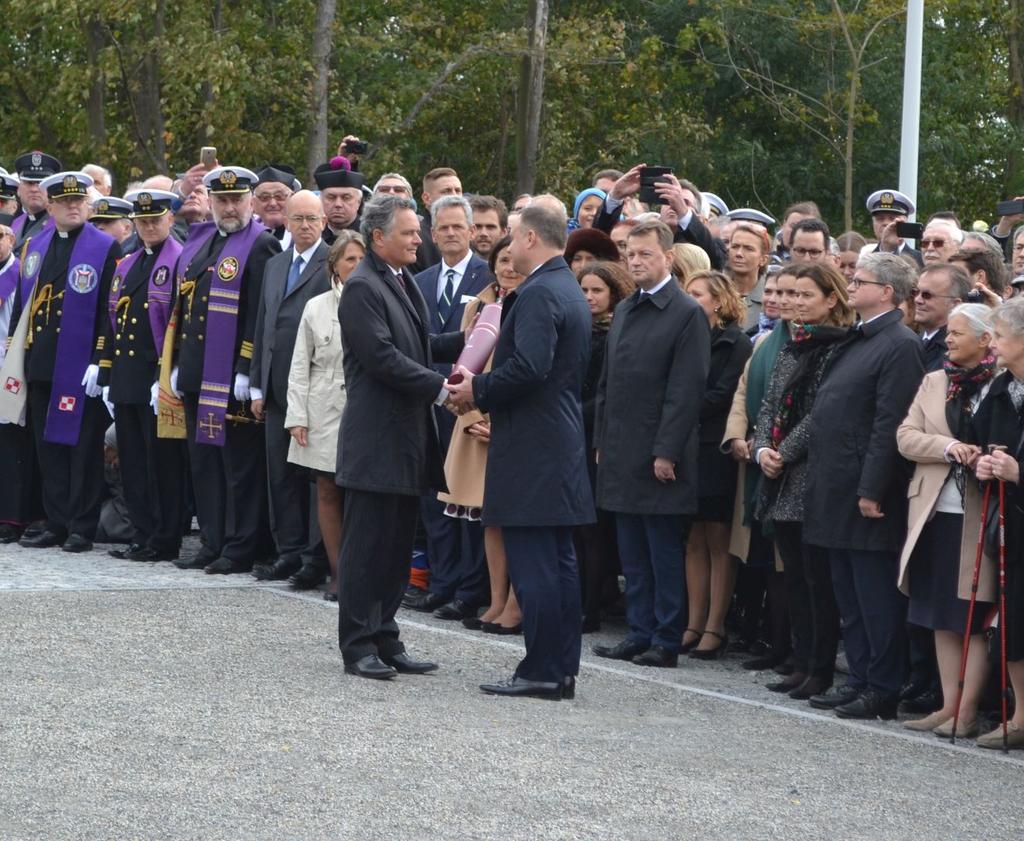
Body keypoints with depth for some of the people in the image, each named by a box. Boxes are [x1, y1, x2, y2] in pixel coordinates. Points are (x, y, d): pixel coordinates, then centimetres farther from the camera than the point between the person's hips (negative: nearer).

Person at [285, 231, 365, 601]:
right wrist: (298, 417, 1)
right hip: (324, 413, 2)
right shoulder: (316, 307, 7)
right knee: (328, 494, 6)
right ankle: (338, 574, 13)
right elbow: (300, 368, 8)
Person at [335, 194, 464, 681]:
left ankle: (385, 641, 18)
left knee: (397, 545, 12)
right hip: (377, 436, -9)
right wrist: (440, 388, -18)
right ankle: (358, 646, 2)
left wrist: (467, 340, 4)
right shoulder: (362, 288, -13)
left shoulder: (404, 282, 16)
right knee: (367, 545, -3)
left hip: (407, 435, 9)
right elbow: (383, 358, -20)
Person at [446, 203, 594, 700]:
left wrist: (479, 390, -11)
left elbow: (528, 367, -26)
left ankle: (541, 672, -5)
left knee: (532, 562, -7)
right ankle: (562, 668, 16)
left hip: (531, 448, -10)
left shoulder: (538, 293, -15)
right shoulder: (570, 291, 16)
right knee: (558, 560, 12)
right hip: (562, 441, 10)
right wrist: (484, 388, 15)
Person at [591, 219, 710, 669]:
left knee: (665, 555, -1)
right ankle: (640, 634, 18)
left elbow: (686, 390, -13)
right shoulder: (624, 311, 15)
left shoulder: (687, 314, -8)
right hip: (622, 455, 8)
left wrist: (667, 452, -17)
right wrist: (602, 441, 14)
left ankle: (666, 643, 3)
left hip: (659, 457, -7)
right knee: (633, 555, 11)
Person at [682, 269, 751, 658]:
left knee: (718, 542, -3)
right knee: (694, 541, 6)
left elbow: (722, 396, -13)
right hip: (688, 450, 6)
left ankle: (715, 627, -1)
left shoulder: (736, 344, -4)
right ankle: (694, 625, 8)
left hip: (716, 452, -6)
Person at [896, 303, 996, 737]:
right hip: (935, 512, 6)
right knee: (942, 617, 8)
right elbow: (905, 436, 3)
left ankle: (967, 711, 1)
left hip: (981, 518, -5)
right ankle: (948, 706, 13)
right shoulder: (933, 382, 12)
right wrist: (949, 447, -13)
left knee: (976, 619, -1)